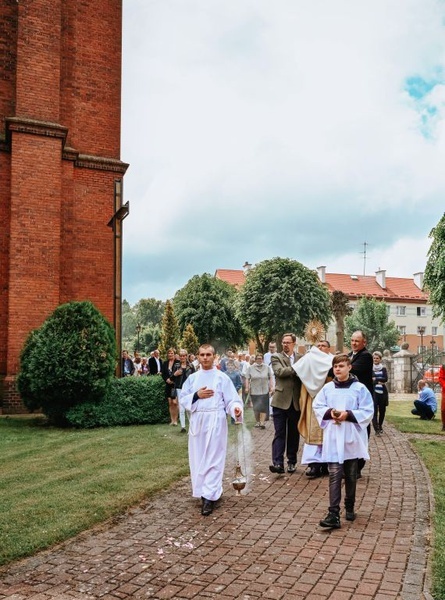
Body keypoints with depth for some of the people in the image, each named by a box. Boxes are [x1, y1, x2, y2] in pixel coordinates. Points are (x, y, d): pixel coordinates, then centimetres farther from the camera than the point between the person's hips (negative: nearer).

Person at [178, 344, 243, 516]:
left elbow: (231, 399, -5)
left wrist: (236, 408, -25)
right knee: (198, 458, 9)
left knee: (213, 459, -4)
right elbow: (182, 398, 7)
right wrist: (196, 395, -10)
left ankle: (209, 497, -2)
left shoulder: (222, 377, -1)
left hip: (215, 422, -4)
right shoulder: (192, 378, 9)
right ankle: (203, 491, 26)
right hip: (197, 421, 4)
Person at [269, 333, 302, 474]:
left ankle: (292, 461, 21)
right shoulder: (276, 357, 3)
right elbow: (279, 371, -14)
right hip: (281, 400, -3)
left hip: (296, 402, 3)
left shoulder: (301, 359, 12)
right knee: (279, 433, -4)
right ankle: (277, 463, -6)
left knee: (294, 433, 10)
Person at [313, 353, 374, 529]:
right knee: (334, 475, -5)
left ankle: (349, 507, 34)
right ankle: (333, 514, -7)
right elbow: (317, 406, 8)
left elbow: (368, 412, -5)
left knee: (351, 476, 14)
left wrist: (348, 414, -17)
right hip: (332, 438, 1)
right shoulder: (327, 388, 3)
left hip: (352, 438, 0)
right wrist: (329, 412, -11)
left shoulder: (359, 388, -4)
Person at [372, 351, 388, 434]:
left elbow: (386, 379, -4)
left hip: (382, 392, 3)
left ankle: (380, 426, 28)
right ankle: (376, 429, -11)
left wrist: (375, 379, -11)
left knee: (382, 410, 8)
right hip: (373, 391, -3)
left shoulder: (383, 369, 9)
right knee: (374, 410, -10)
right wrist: (379, 382, -15)